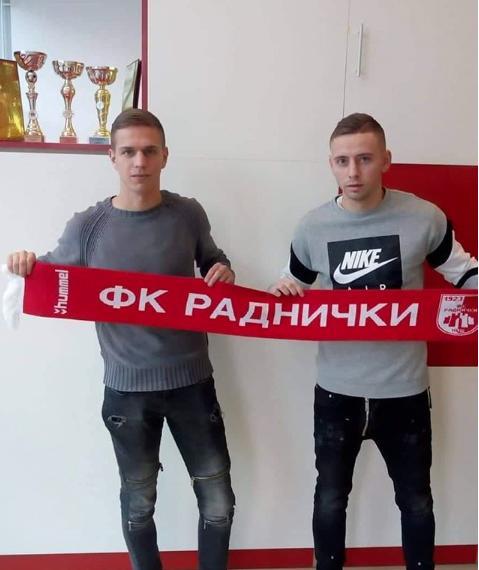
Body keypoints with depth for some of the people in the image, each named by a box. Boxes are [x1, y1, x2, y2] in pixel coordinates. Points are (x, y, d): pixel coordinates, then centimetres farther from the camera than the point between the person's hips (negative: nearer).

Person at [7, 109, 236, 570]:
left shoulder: (189, 214, -4)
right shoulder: (87, 226, -9)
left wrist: (223, 272, -8)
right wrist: (27, 267, -17)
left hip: (191, 381, 1)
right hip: (126, 388, -1)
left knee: (218, 501, 13)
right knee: (138, 503, 19)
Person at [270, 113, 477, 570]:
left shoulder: (424, 218, -11)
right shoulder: (312, 227, -5)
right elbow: (293, 291, 9)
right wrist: (280, 292, -13)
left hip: (403, 391, 0)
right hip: (337, 391, 1)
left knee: (415, 500, 20)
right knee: (330, 499, 17)